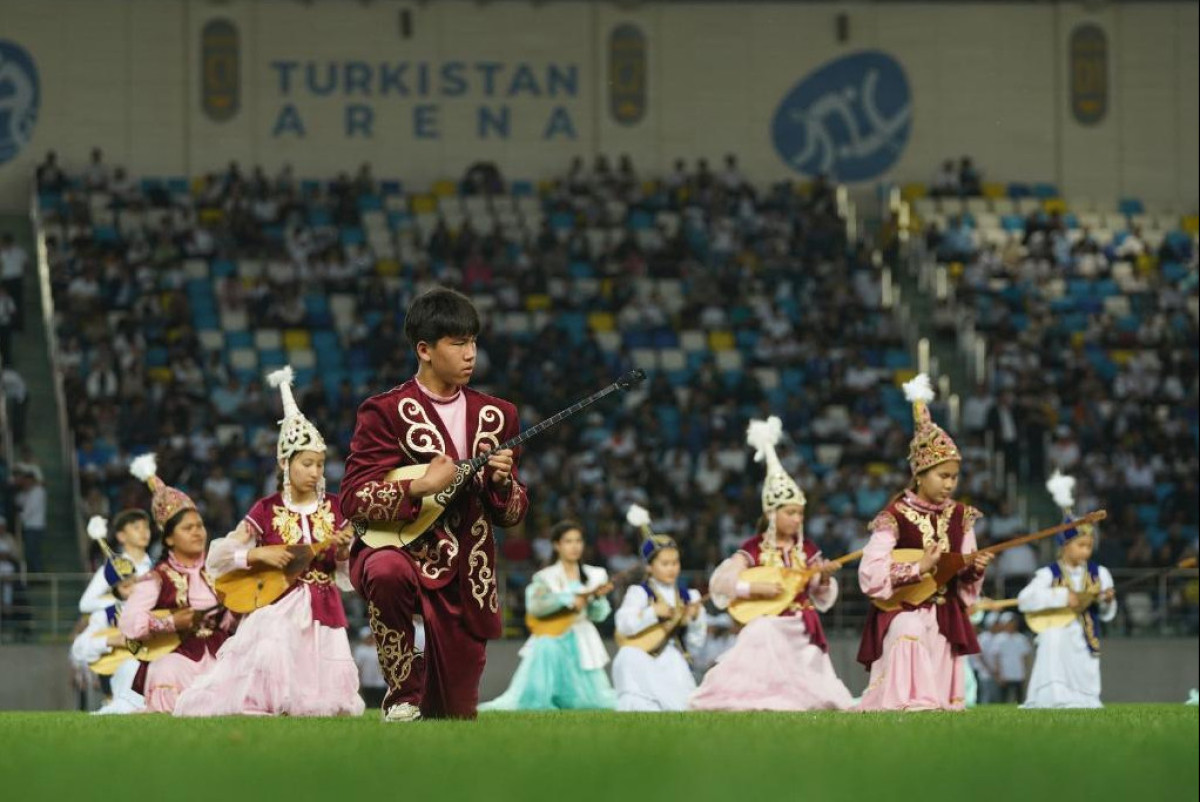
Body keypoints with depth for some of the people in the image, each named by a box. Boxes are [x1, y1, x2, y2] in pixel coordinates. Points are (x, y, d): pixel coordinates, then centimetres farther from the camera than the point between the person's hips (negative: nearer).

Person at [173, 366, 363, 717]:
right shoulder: (266, 512, -1)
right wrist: (258, 554, -16)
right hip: (279, 613, -3)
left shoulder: (333, 510, 6)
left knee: (323, 703, -5)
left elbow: (348, 579, 9)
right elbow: (217, 558, -2)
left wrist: (344, 552, -10)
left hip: (324, 615, 3)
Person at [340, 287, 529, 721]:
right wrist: (419, 488, -25)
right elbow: (353, 499, -12)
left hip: (464, 575, 4)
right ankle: (402, 693, -21)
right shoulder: (386, 412, -6)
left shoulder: (494, 416, 8)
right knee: (389, 572, -43)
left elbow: (512, 514, 10)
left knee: (457, 712, 3)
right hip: (396, 549, -4)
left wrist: (502, 482, -12)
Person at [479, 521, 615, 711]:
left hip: (582, 644, 3)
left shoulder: (594, 576, 6)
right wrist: (569, 600, -23)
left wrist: (598, 597, -17)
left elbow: (598, 615, 3)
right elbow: (535, 606, -17)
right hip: (551, 643, -3)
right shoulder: (546, 578, -2)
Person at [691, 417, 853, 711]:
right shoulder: (754, 550, -4)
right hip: (767, 632, -4)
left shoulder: (807, 550, 7)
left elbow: (823, 600, 11)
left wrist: (824, 578, -9)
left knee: (804, 690, 2)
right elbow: (720, 582, -11)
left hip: (802, 635, 4)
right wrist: (756, 588, -19)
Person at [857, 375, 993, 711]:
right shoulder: (895, 516, -11)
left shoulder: (959, 516, 6)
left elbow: (962, 579, 13)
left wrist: (973, 569, -9)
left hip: (946, 612, 5)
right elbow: (871, 573, -17)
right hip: (904, 609, -5)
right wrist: (919, 568, -18)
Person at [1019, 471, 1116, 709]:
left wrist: (1107, 601, -13)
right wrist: (1061, 597, -22)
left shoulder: (1099, 574, 5)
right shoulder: (1049, 574, -7)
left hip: (1085, 641, 4)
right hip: (1057, 635, -4)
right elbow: (1024, 600, -19)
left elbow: (1107, 615, 12)